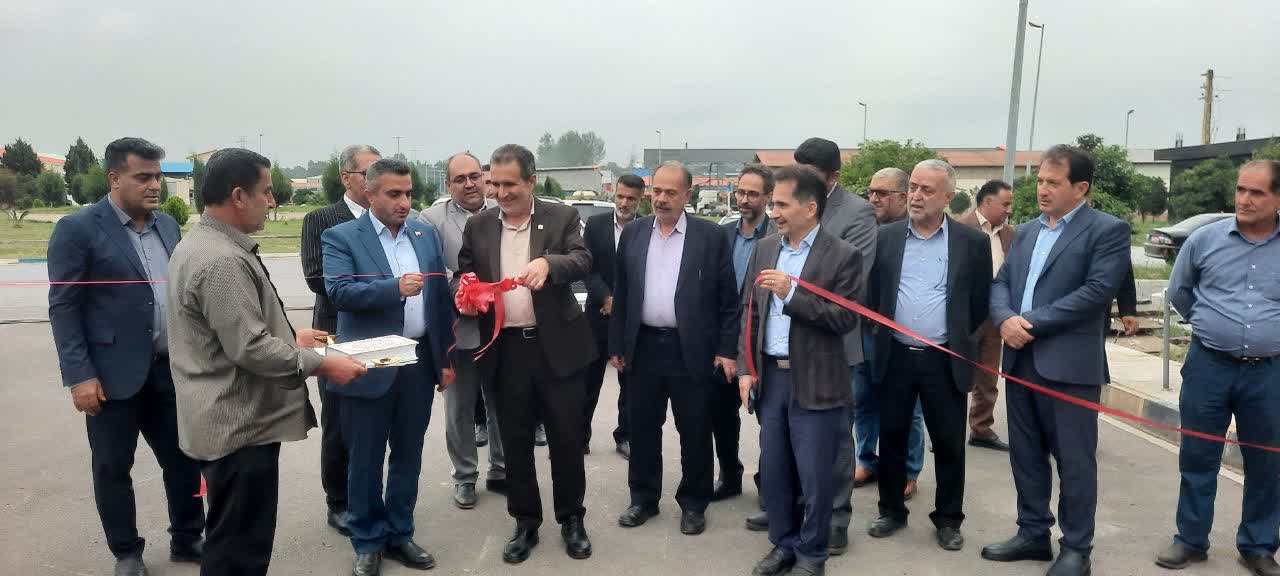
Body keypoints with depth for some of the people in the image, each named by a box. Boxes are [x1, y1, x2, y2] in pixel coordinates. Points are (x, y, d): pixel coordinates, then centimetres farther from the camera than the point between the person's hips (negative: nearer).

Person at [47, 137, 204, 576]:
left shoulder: (167, 225, 8)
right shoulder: (78, 229, -9)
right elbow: (63, 306, -10)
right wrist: (78, 375, -14)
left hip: (169, 369, 5)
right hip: (113, 374, -5)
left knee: (185, 458, 12)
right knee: (113, 468, 10)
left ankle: (187, 539, 30)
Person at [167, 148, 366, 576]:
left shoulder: (198, 244, 11)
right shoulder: (223, 262, -23)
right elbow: (250, 349, -25)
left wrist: (289, 337, 17)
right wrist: (320, 364, -16)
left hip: (225, 420, 11)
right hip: (240, 425, -11)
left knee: (230, 540, 24)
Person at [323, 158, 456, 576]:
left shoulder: (426, 234, 9)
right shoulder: (341, 237, -4)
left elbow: (440, 296, 10)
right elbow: (338, 291, -18)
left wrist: (445, 358, 8)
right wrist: (394, 287, -30)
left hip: (419, 363, 4)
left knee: (408, 455, 14)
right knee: (365, 459, 8)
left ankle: (399, 534, 30)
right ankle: (368, 542, 25)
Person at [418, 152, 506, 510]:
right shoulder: (432, 219, -5)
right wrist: (460, 293, -22)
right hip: (459, 331, -3)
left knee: (502, 405, 14)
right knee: (460, 410, 10)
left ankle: (500, 471, 30)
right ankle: (464, 478, 25)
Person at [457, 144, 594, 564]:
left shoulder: (561, 217, -1)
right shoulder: (478, 226, 8)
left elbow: (583, 262, -13)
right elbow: (464, 276, 12)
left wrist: (548, 262, -33)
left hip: (556, 346, -2)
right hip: (506, 350, 3)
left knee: (566, 438, 6)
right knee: (515, 442, 11)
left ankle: (571, 519, 25)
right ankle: (525, 523, 26)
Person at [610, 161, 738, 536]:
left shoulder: (711, 236, -3)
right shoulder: (633, 234, 6)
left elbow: (728, 298, -2)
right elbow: (621, 293, 9)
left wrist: (727, 349, -6)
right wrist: (617, 345, 7)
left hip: (692, 349, -3)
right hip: (644, 346, 3)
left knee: (694, 432, 7)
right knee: (643, 428, 12)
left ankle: (693, 503, 23)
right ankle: (643, 499, 28)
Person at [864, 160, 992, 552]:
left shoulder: (972, 242, -2)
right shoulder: (885, 237, 2)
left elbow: (981, 302, 5)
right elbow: (871, 293, 10)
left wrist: (960, 339, 7)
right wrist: (881, 333, 9)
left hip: (945, 361, -1)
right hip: (895, 357, 2)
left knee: (949, 444, 8)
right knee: (892, 438, 11)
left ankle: (948, 519, 24)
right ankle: (892, 511, 27)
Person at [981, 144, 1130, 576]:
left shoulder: (1108, 230, -5)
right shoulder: (1026, 231, 15)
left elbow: (1096, 291, -16)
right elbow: (1000, 282, 11)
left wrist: (1032, 322, -17)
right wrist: (1005, 318, -11)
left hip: (1070, 364, -6)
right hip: (1020, 359, 7)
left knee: (1074, 460, 4)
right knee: (1025, 454, 14)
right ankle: (1033, 534, 28)